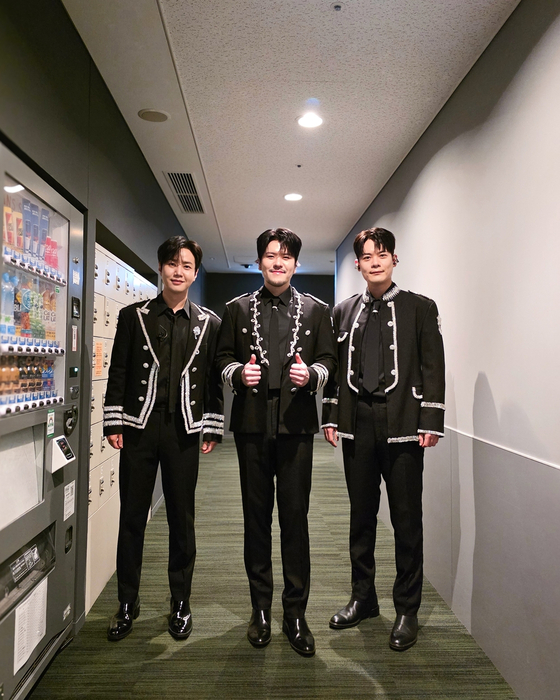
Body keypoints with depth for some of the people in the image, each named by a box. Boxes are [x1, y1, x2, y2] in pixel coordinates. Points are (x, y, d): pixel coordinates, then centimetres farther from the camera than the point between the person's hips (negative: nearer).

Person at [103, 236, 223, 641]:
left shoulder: (208, 322, 6)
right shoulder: (134, 316, 5)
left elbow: (214, 379, 5)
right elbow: (118, 372, 4)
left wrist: (213, 428, 2)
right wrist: (113, 423, -1)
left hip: (184, 431, 0)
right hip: (139, 428, 0)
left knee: (182, 520, 10)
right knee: (132, 518, 9)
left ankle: (181, 603, 28)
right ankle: (128, 603, 28)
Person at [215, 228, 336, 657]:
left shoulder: (315, 310, 10)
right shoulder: (238, 309, 11)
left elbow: (329, 360, 8)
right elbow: (223, 358, 11)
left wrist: (311, 374, -12)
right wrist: (238, 373, -9)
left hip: (296, 424, -1)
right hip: (252, 424, 1)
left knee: (295, 517, 3)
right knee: (256, 516, 10)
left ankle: (295, 613, 20)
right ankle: (261, 608, 27)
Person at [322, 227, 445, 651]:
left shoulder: (420, 308, 4)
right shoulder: (344, 311, 11)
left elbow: (433, 368, -1)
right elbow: (335, 368, 10)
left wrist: (431, 421, -8)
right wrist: (330, 417, 4)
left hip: (402, 425, -2)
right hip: (357, 425, 3)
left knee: (406, 520, 6)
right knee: (361, 516, 14)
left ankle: (407, 609, 24)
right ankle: (363, 598, 32)